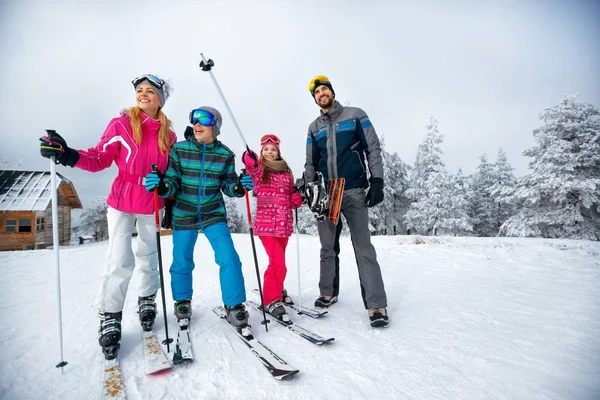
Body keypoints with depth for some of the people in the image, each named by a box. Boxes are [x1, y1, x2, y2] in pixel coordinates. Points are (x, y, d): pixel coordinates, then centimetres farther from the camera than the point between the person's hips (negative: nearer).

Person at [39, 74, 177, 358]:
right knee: (120, 261, -5)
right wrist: (69, 156, -26)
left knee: (148, 256, 16)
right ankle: (110, 318, 14)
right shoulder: (121, 125, -7)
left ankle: (147, 301, 37)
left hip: (152, 206, 3)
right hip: (122, 202, -3)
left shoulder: (168, 134, 1)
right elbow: (100, 159, -9)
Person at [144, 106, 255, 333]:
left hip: (214, 213, 0)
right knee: (182, 262, 11)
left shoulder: (225, 155, -4)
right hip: (184, 214, 0)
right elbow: (172, 183, -7)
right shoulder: (179, 149, -7)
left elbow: (228, 186, 2)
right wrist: (160, 185, -28)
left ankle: (234, 306, 8)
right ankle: (182, 302, 37)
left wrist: (240, 186, -19)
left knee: (229, 258, -10)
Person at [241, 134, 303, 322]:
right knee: (278, 264, -13)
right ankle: (272, 300, 4)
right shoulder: (259, 170, -1)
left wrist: (297, 198, -5)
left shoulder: (286, 173, 12)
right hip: (266, 225, -5)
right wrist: (250, 161, -49)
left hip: (284, 225, 5)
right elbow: (251, 168, -28)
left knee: (278, 263, 18)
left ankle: (276, 290, 41)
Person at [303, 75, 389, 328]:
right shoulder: (314, 128, 15)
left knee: (364, 248, -7)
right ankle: (327, 293, 25)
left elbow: (373, 149, 1)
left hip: (353, 192, -3)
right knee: (327, 248, 10)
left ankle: (376, 305, -2)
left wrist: (376, 181, -9)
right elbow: (310, 163, 16)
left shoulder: (355, 115, 6)